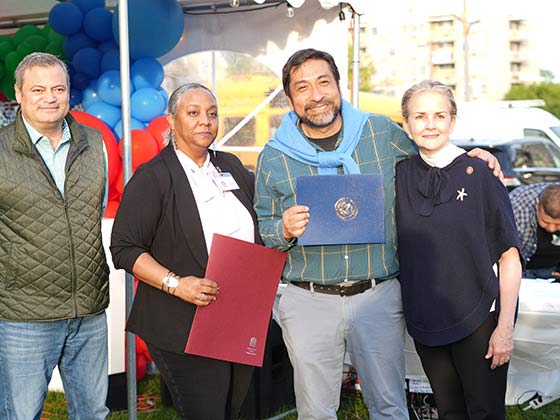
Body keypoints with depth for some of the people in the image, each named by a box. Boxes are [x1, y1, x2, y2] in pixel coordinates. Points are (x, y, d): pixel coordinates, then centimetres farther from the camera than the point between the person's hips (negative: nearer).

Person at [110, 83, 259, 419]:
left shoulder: (231, 167, 14)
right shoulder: (152, 177, -6)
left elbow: (254, 228, 27)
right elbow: (124, 249, -10)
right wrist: (176, 284, -21)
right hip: (186, 327, -6)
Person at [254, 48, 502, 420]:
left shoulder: (383, 133, 1)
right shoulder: (273, 159, 1)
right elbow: (263, 230, 8)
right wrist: (284, 231, -15)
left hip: (378, 296, 0)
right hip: (309, 302, 0)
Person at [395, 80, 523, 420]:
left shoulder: (479, 173, -8)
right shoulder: (400, 175, 2)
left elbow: (509, 255, -8)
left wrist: (505, 327, -12)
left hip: (479, 320, -3)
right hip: (425, 321, 4)